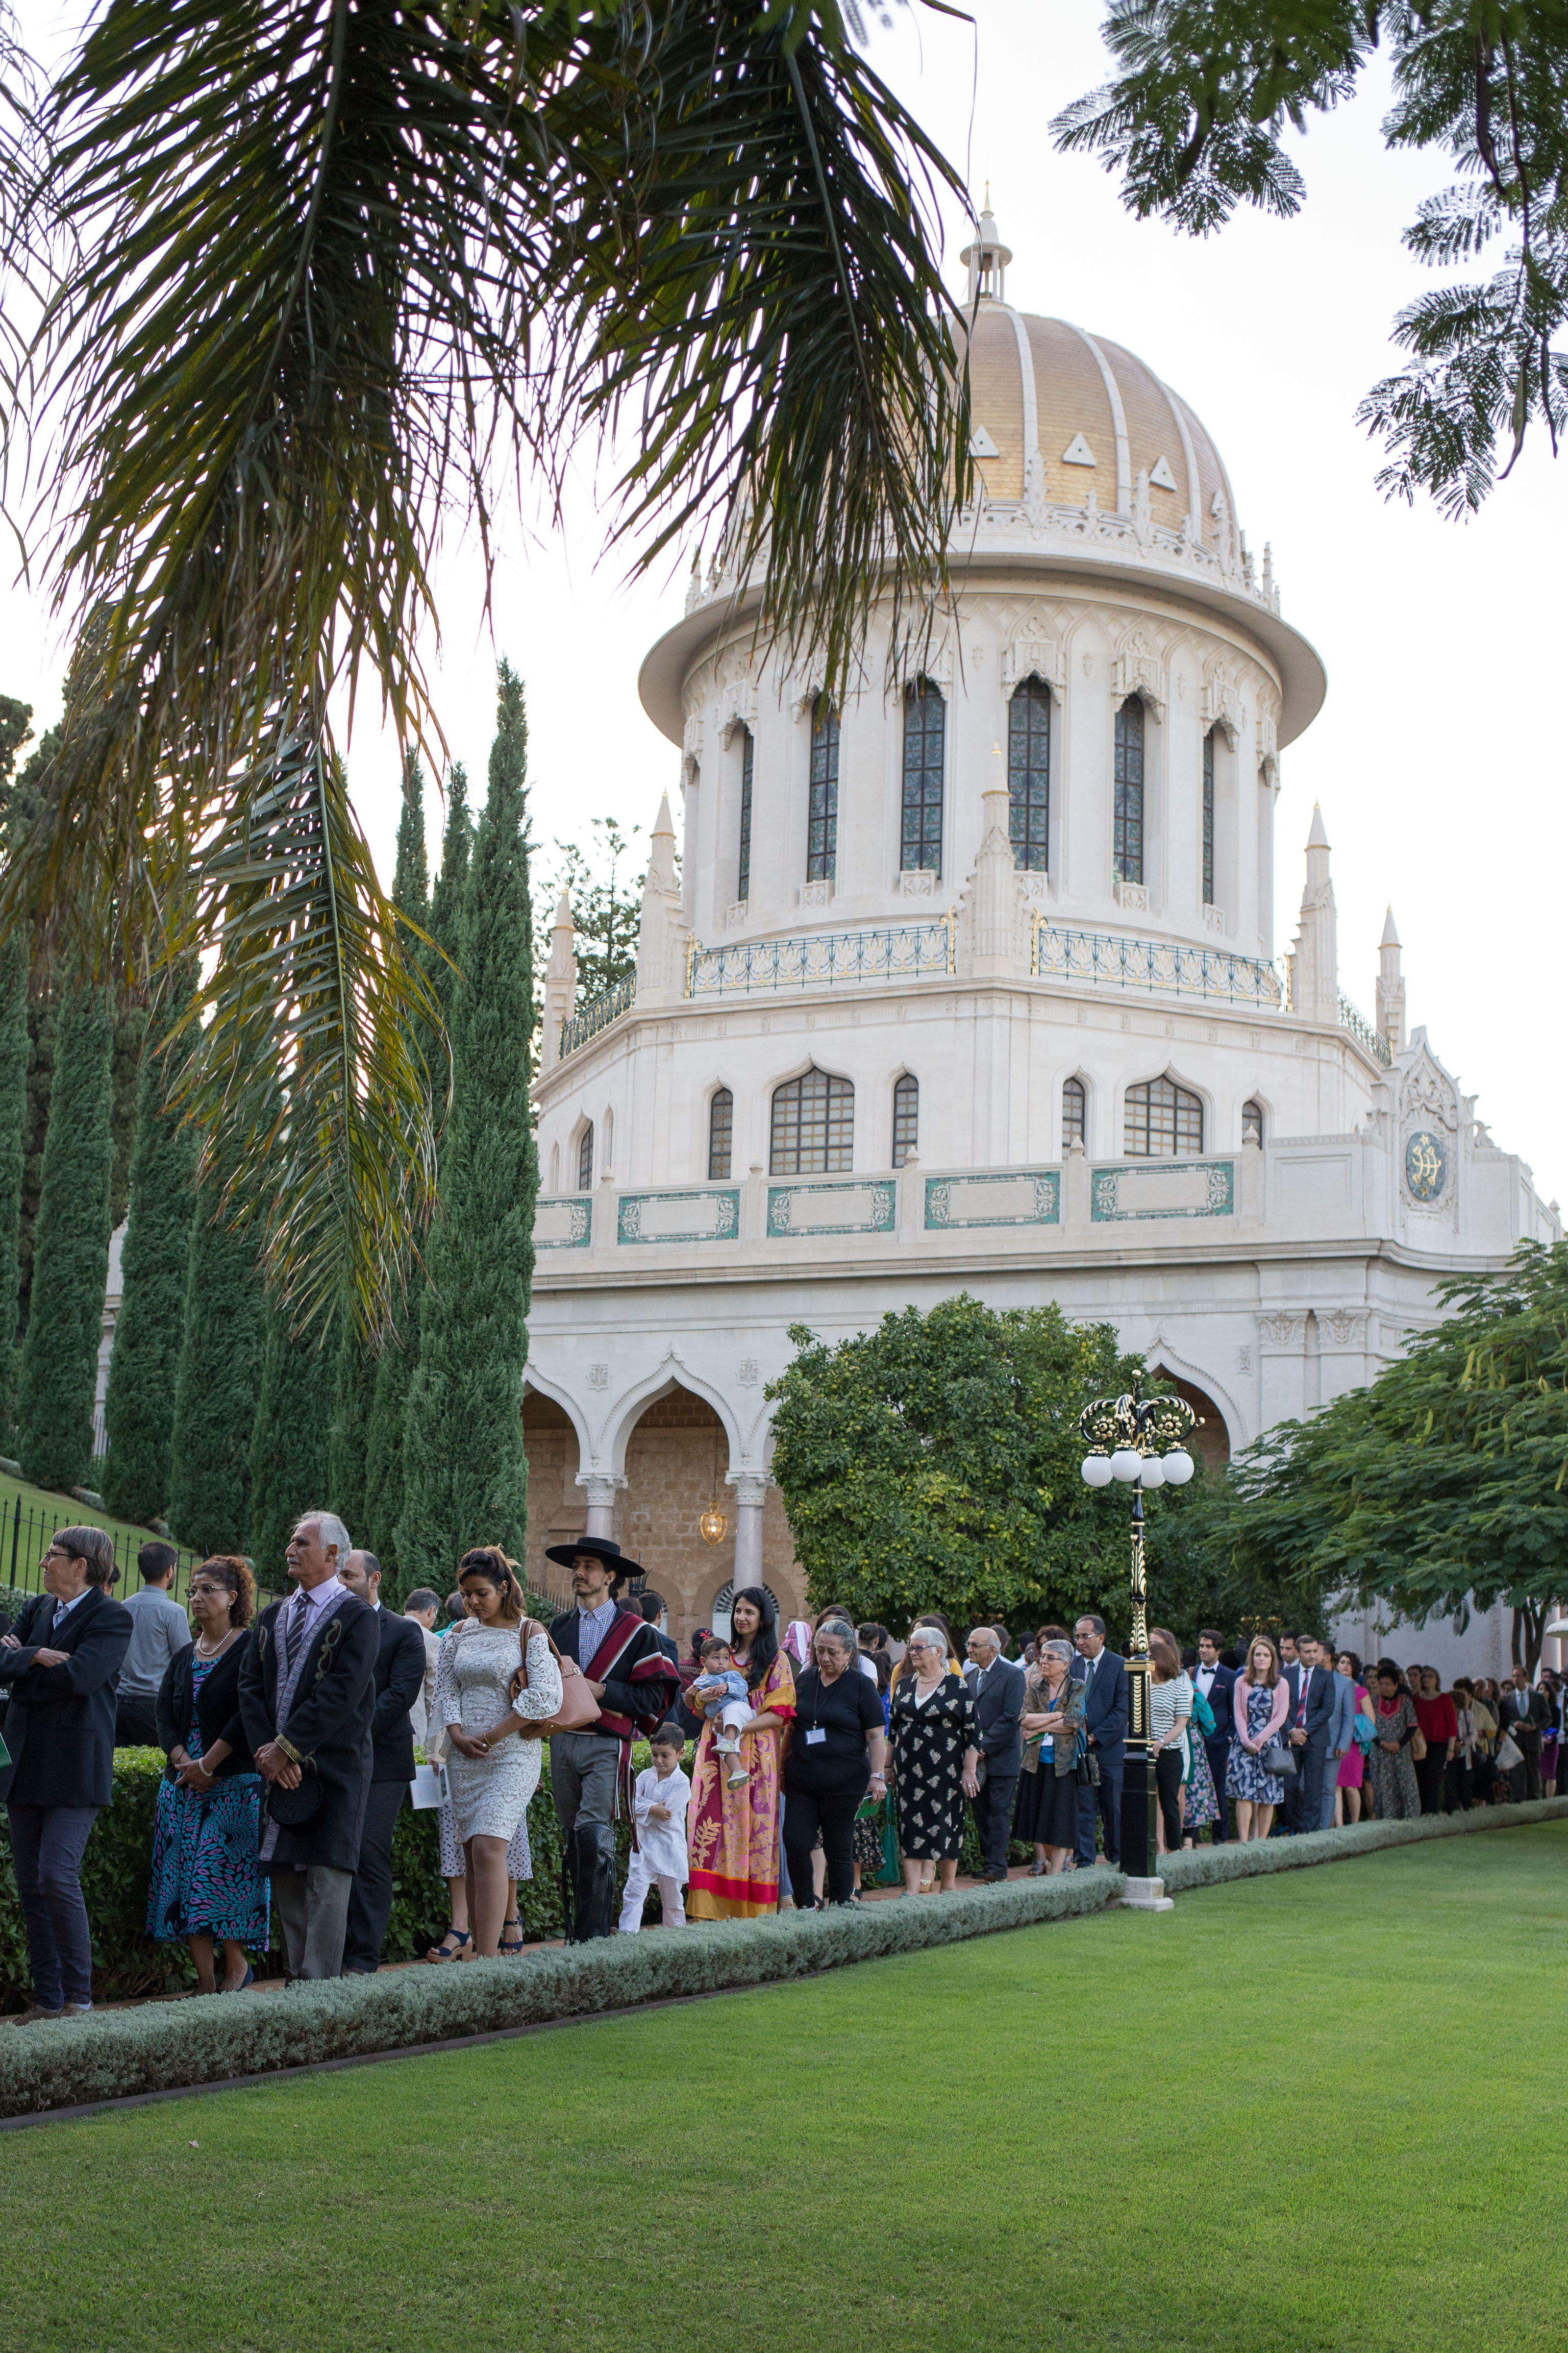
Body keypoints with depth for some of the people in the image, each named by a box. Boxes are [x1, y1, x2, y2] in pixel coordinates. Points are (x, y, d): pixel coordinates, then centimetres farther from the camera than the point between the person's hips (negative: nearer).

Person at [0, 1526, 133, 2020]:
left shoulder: (112, 1618, -7)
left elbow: (79, 1676, -20)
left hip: (75, 1767, -7)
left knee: (58, 1878, -12)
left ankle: (78, 1997, 0)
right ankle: (47, 1998, 14)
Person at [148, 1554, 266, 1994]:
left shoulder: (251, 1648, -4)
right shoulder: (184, 1657, 16)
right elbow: (164, 1712, 8)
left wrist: (207, 1764, -14)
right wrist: (183, 1760, -9)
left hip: (234, 1781, -6)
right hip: (183, 1783, 6)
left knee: (223, 1875, -10)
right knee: (185, 1878, 0)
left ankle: (237, 1964, 6)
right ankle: (206, 1981, 3)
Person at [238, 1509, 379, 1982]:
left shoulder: (356, 1616, -5)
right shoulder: (272, 1618, 16)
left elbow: (342, 1694, -14)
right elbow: (250, 1686, 9)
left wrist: (288, 1748, -14)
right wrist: (266, 1749, -6)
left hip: (333, 1768, -6)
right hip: (279, 1767, 6)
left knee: (327, 1876, -9)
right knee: (285, 1873, 7)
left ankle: (319, 1984, -10)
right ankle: (297, 1977, 13)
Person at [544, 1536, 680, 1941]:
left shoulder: (635, 1631, -1)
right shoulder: (560, 1626, 14)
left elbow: (655, 1697, -6)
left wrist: (600, 1691, -14)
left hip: (607, 1745, -5)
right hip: (563, 1741, 5)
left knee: (593, 1835, -16)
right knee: (572, 1841, 9)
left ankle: (595, 1936, -12)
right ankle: (575, 1933, 17)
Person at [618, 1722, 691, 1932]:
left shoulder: (681, 1783, -9)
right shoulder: (646, 1775, 5)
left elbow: (665, 1816, -17)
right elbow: (630, 1804, -6)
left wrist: (642, 1807, -9)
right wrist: (652, 1809, -20)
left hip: (670, 1846, -3)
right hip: (644, 1844, 3)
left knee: (672, 1897, 10)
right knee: (634, 1891, -10)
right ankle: (627, 1933, -14)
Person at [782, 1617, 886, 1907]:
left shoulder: (861, 1686, -1)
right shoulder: (805, 1679, 12)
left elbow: (876, 1736, -3)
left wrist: (877, 1776, -11)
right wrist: (782, 1765, 18)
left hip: (844, 1783, -4)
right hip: (801, 1781, 4)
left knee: (839, 1850, 1)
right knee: (796, 1844, -6)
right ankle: (805, 1907, 8)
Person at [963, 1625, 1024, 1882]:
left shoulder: (1013, 1675, -7)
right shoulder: (969, 1676, 13)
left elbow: (1010, 1718, -13)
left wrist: (985, 1747, -15)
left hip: (1002, 1756, -6)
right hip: (976, 1755, 6)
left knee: (999, 1812, -4)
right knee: (980, 1812, 7)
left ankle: (997, 1866, -2)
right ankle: (987, 1863, 14)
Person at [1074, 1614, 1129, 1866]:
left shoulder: (1121, 1666, -3)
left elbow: (1123, 1710, -8)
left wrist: (1095, 1737, -13)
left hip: (1110, 1749, -3)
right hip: (1080, 1751, 3)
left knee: (1114, 1812, 4)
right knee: (1083, 1809, 1)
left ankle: (1117, 1861, 18)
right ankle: (1085, 1862, 5)